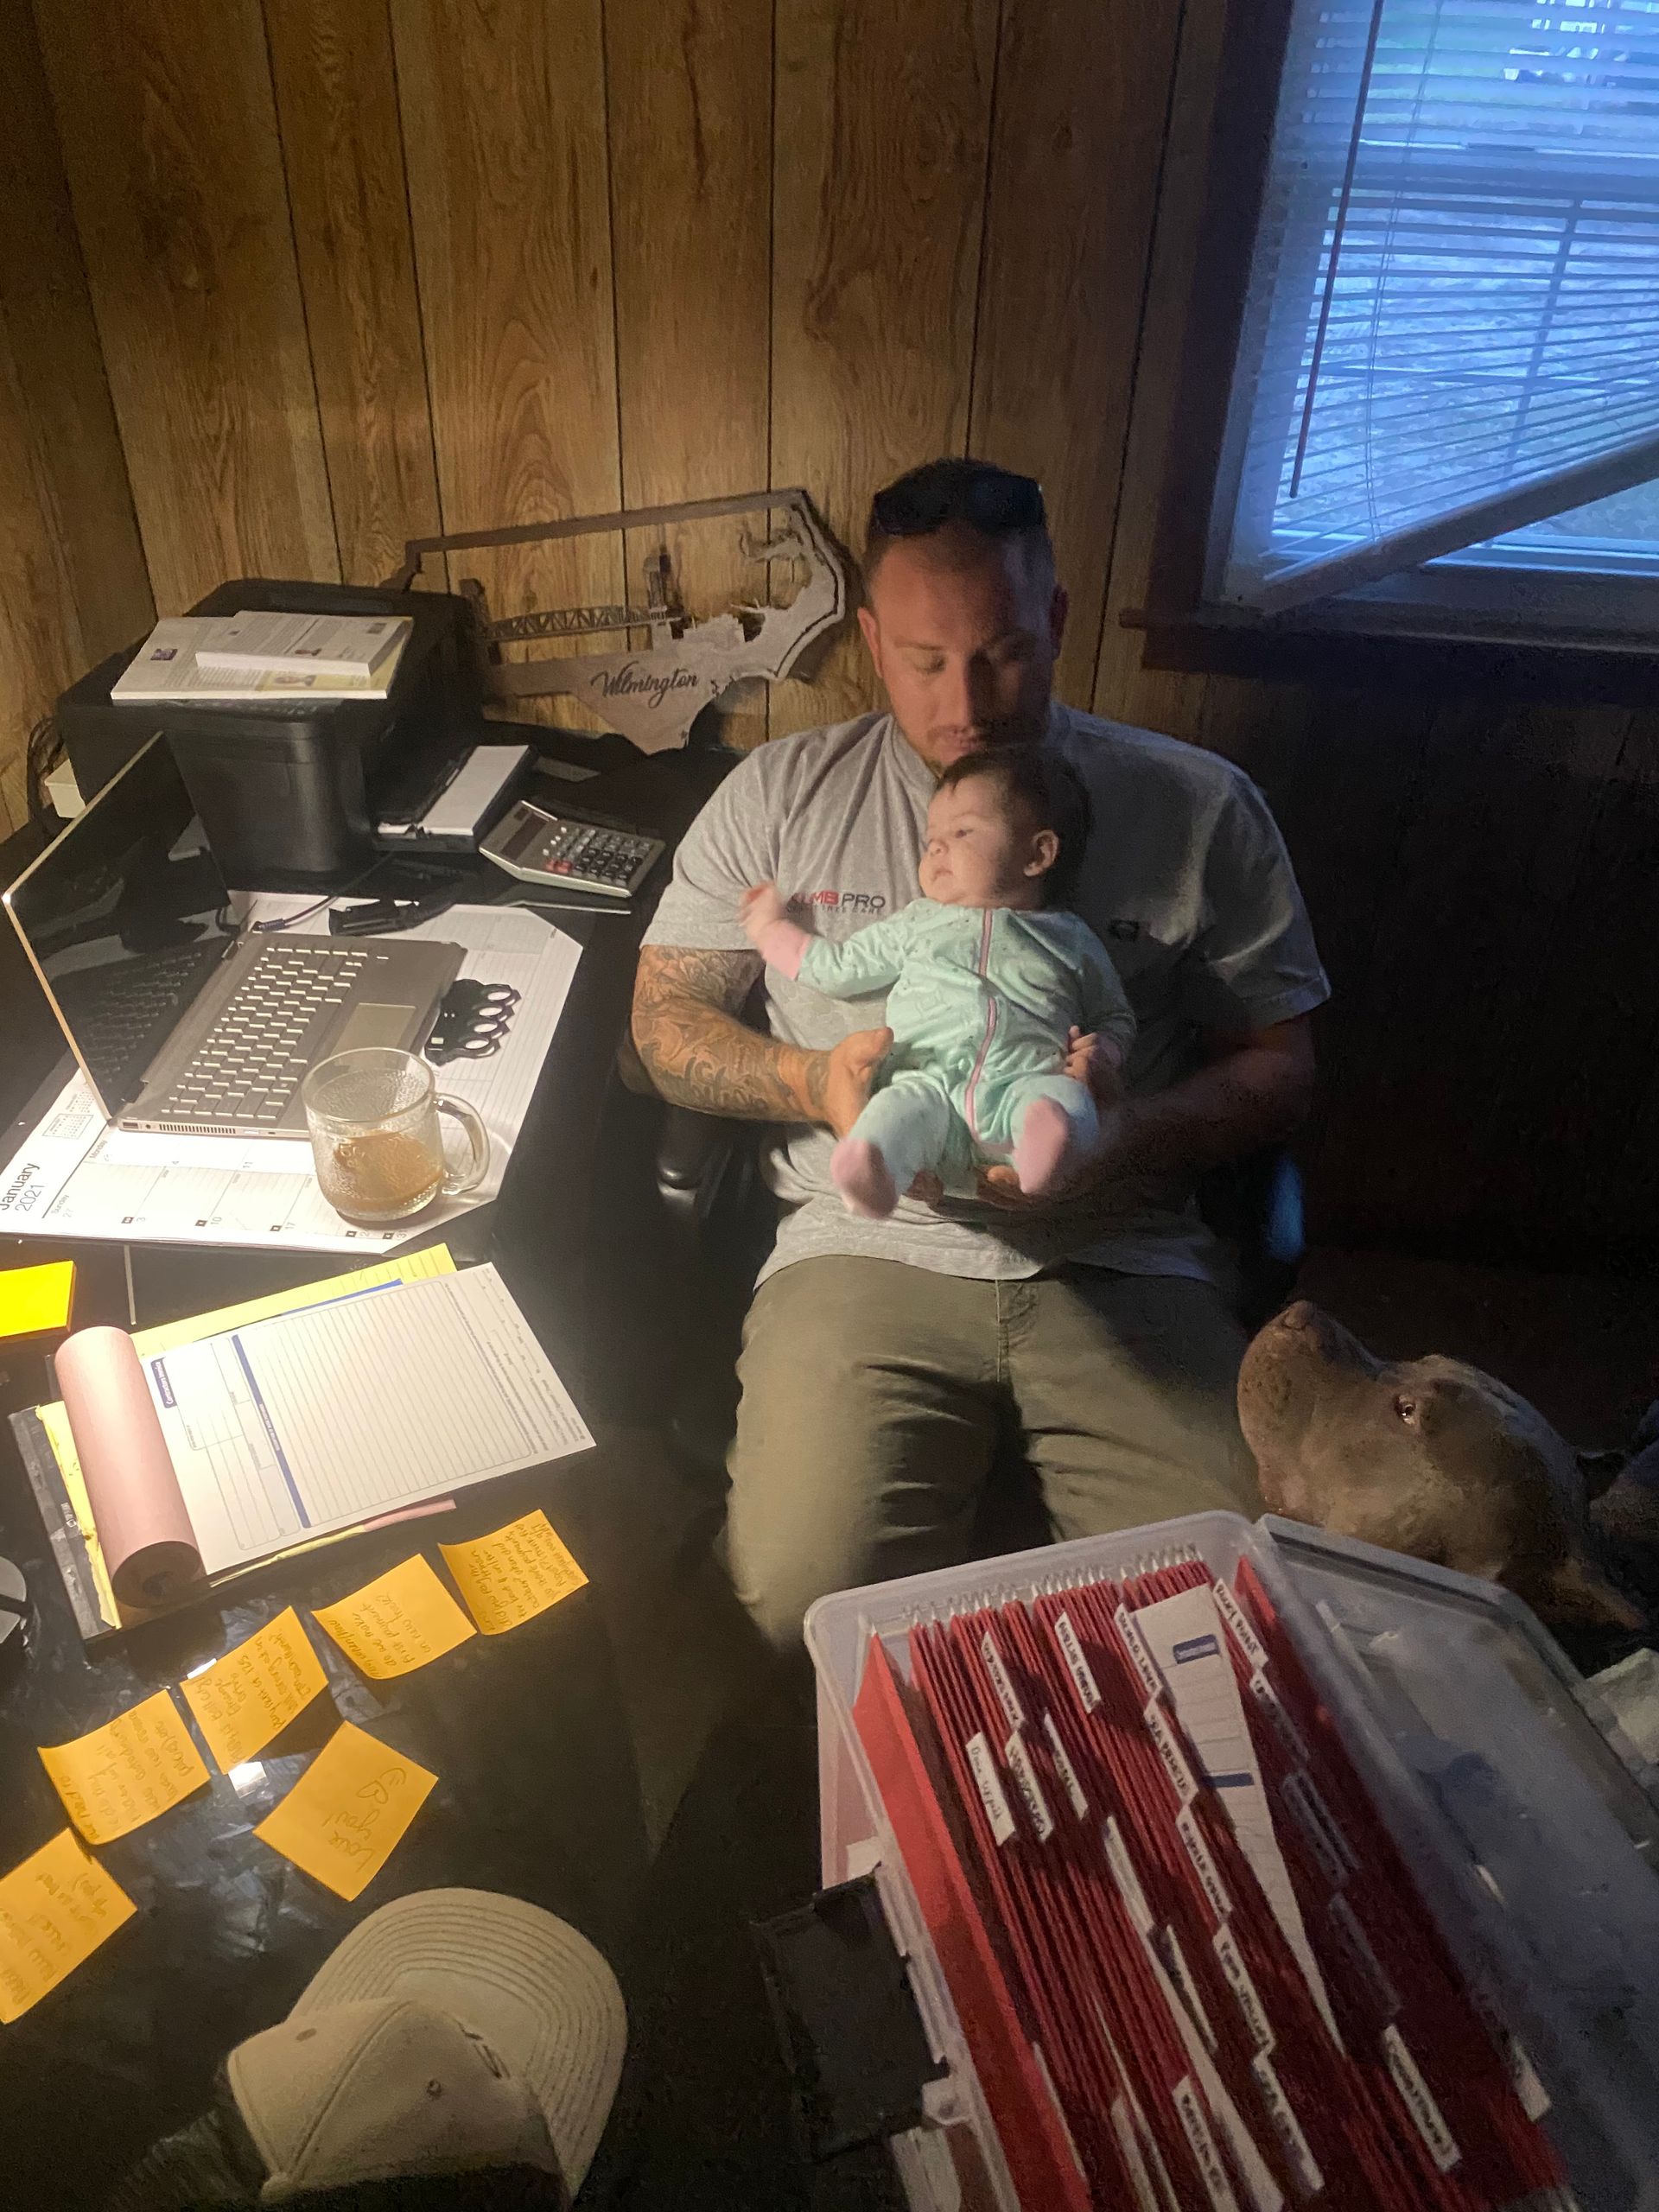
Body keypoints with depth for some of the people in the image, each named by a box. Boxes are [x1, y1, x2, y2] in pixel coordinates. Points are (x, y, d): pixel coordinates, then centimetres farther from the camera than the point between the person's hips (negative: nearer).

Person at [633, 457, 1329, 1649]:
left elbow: (1280, 1062, 10)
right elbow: (665, 1017, 12)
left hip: (1120, 1258, 1)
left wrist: (1131, 1137, -13)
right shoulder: (782, 794, 10)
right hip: (871, 1245, 0)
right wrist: (814, 1083, -10)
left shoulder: (1203, 809, 8)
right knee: (800, 1605, -22)